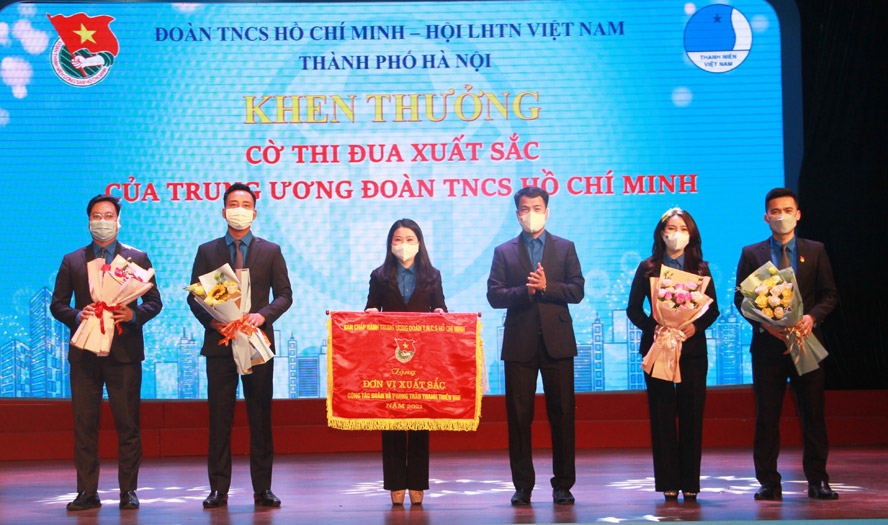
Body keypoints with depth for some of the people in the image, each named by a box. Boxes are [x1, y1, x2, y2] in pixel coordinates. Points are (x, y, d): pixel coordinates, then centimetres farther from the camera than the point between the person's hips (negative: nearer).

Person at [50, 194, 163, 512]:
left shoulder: (138, 258, 8)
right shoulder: (72, 261, 11)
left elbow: (154, 302, 6)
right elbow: (57, 304, 9)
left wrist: (134, 314, -13)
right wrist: (76, 315, -11)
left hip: (124, 352, -1)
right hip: (84, 352, 1)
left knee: (128, 424, 0)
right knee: (84, 424, 2)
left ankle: (128, 491, 7)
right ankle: (87, 492, 7)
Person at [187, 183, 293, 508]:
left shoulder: (271, 251, 8)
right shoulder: (207, 251, 9)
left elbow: (284, 294, 5)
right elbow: (194, 296, 7)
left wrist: (263, 315, -13)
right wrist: (211, 320, -11)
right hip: (219, 343, 0)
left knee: (260, 417, 2)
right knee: (219, 418, 1)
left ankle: (263, 488, 6)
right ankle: (219, 489, 5)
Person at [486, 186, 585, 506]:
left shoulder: (565, 248, 10)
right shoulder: (504, 252, 9)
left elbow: (577, 291, 1)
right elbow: (494, 296, -1)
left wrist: (546, 286, -14)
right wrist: (525, 291, -16)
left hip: (557, 343, 0)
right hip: (519, 344, 0)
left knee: (562, 414, 1)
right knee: (519, 416, 1)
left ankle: (563, 485, 7)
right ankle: (522, 485, 8)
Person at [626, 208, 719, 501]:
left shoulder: (701, 268, 8)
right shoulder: (647, 268, 6)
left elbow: (713, 309, 5)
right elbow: (633, 309, 4)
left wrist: (696, 326, -14)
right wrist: (652, 327, -13)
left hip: (692, 347, 1)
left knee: (691, 414, 0)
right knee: (662, 415, -1)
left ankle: (690, 483, 5)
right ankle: (668, 483, 3)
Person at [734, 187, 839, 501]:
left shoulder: (815, 251, 9)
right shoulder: (751, 254, 6)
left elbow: (830, 294, 6)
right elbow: (740, 299, 4)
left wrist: (812, 316, -13)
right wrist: (765, 322, -13)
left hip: (806, 341, 1)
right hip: (767, 344, 0)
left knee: (813, 413, 2)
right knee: (766, 415, 1)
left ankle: (817, 480, 9)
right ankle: (769, 482, 7)